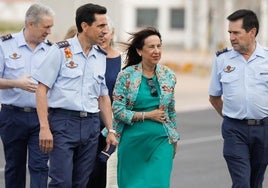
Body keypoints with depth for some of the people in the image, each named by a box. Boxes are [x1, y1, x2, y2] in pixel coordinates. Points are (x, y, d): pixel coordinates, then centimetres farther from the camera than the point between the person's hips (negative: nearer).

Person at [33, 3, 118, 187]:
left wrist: (110, 130, 14)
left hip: (91, 124, 5)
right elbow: (42, 89, -6)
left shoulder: (101, 56, 12)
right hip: (63, 122, -5)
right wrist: (44, 128, -13)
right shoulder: (61, 51, -4)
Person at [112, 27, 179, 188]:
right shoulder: (127, 75, -5)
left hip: (161, 140, 2)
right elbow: (118, 110, -8)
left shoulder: (169, 76, 5)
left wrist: (174, 139, 17)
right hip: (133, 140, -2)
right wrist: (148, 115, -12)